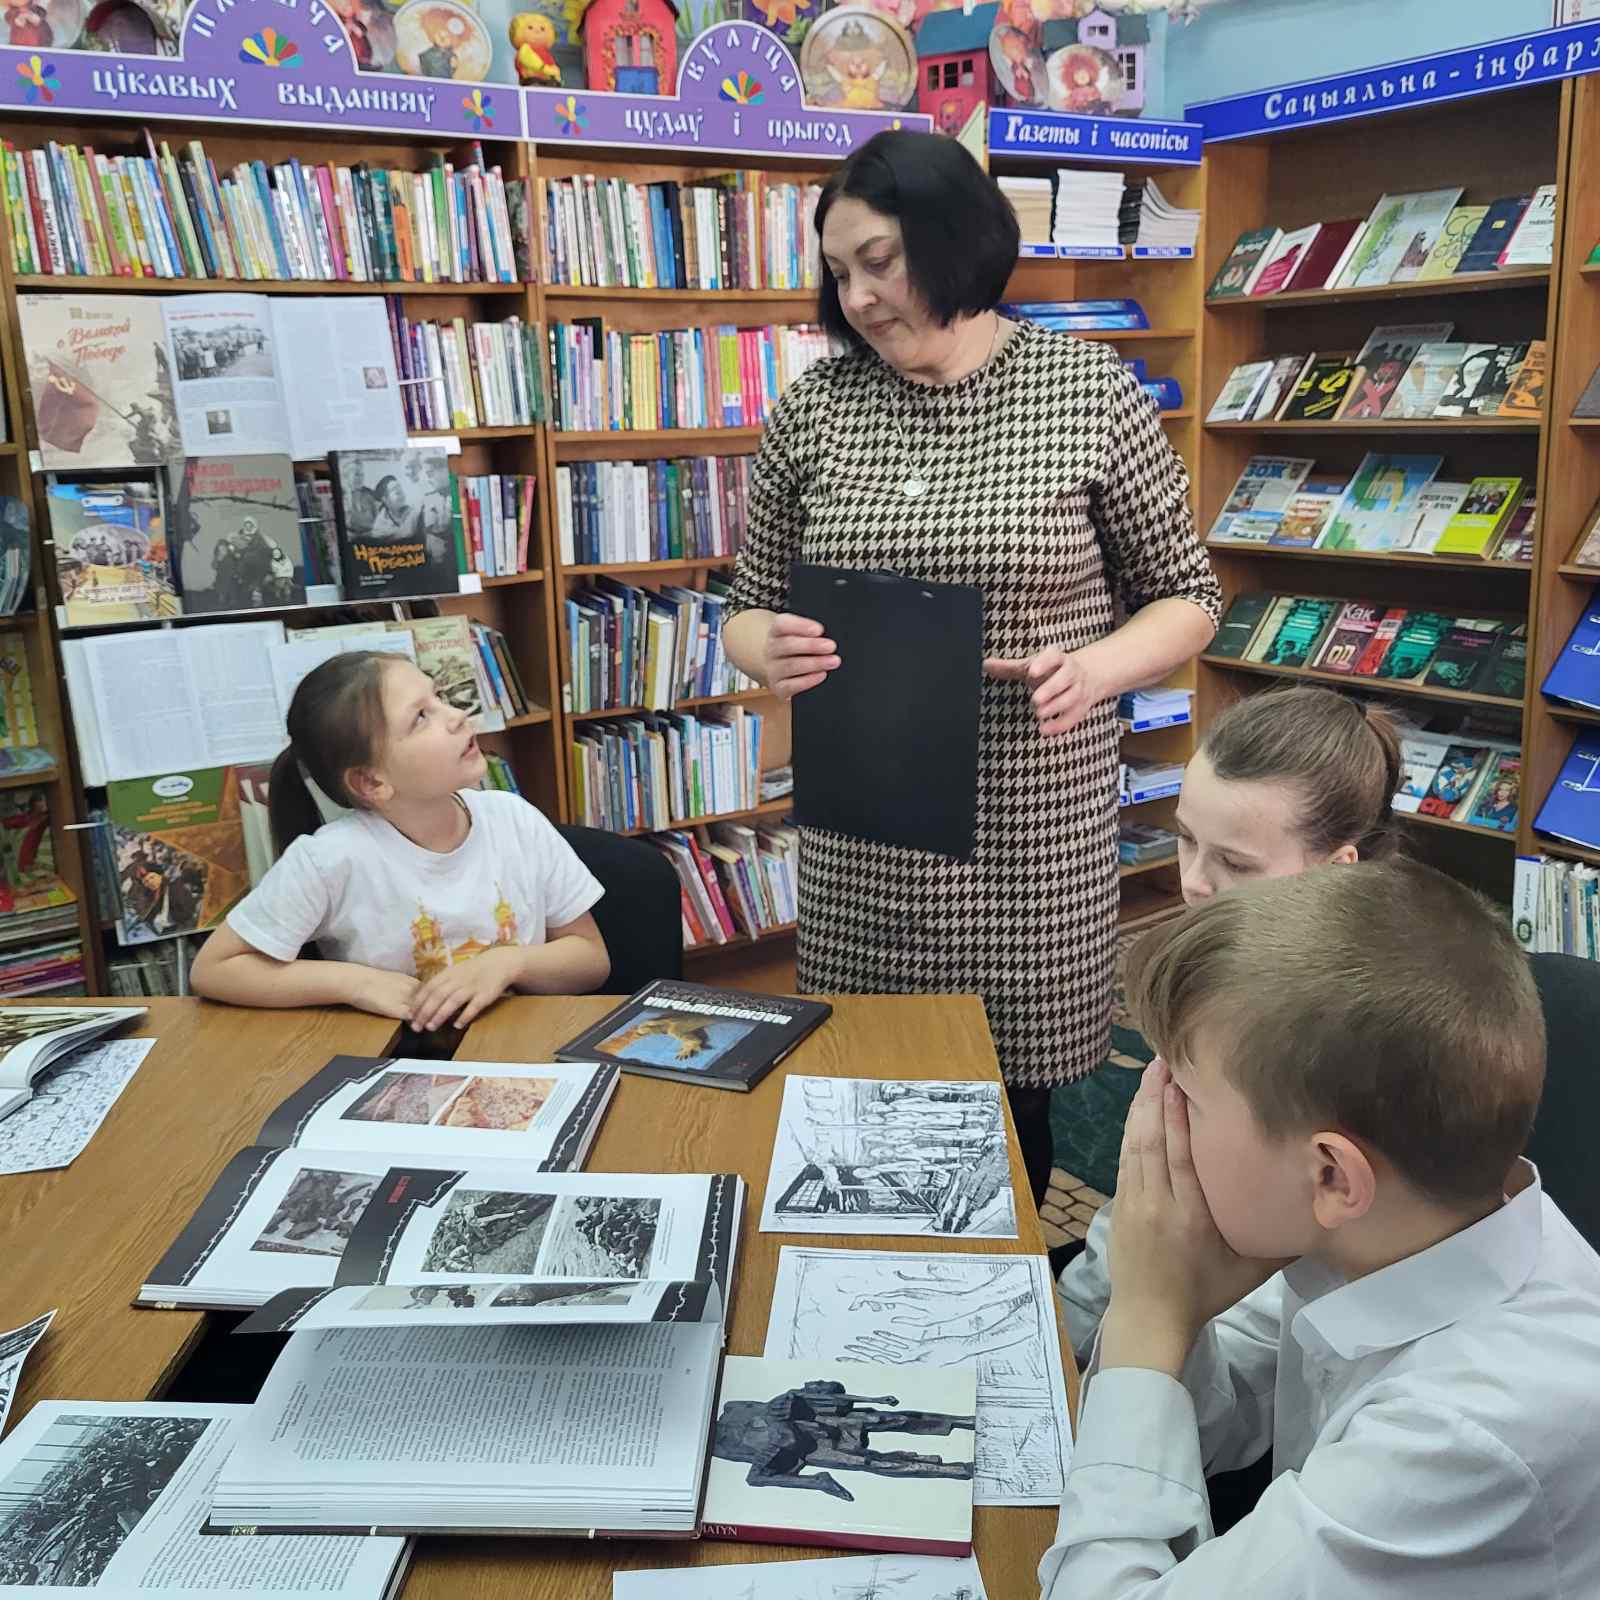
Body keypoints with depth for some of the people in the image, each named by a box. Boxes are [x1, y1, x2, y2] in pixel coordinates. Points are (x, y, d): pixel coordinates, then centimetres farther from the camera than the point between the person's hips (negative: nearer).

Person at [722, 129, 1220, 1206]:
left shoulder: (1090, 391, -3)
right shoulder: (813, 409, 3)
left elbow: (1186, 597, 3)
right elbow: (752, 605, 10)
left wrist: (1094, 667, -17)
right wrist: (768, 651, -13)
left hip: (1030, 826, -2)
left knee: (1011, 1086, 10)